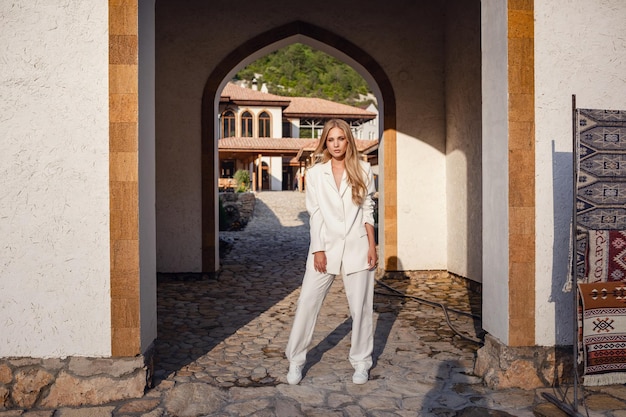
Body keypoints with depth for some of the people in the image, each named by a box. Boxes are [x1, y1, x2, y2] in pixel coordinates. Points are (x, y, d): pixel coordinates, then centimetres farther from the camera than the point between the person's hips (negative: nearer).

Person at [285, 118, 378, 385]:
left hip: (356, 246, 0)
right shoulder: (315, 173, 2)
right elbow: (315, 213, 0)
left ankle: (361, 362, 21)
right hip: (326, 246, 0)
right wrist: (318, 250, -5)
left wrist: (372, 246, 1)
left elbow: (367, 210, 6)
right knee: (307, 302, -1)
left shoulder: (362, 170, 4)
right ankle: (295, 360, 15)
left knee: (360, 306, 5)